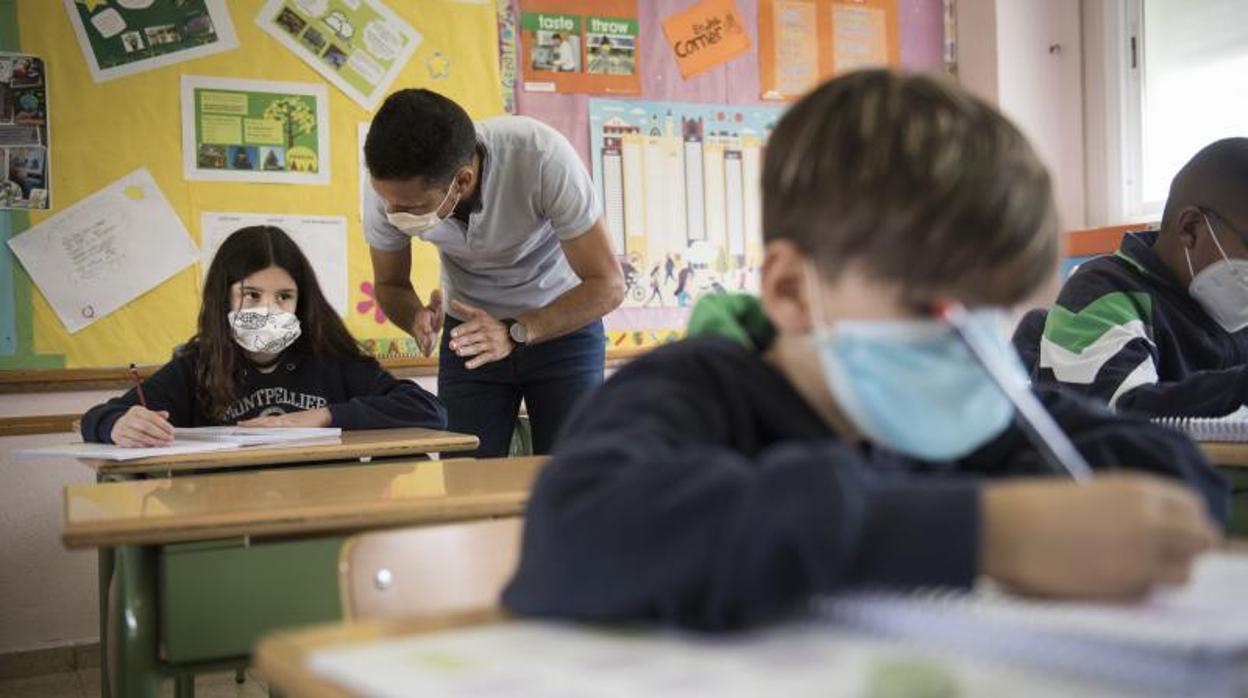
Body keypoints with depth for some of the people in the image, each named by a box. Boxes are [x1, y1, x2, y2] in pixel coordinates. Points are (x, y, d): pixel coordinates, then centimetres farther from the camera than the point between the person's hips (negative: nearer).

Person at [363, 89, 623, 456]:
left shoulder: (543, 158, -31)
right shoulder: (389, 187, -20)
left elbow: (607, 285, -24)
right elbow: (390, 284, -1)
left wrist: (515, 333, -36)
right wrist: (416, 319, -23)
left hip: (563, 322, -2)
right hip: (470, 326, 2)